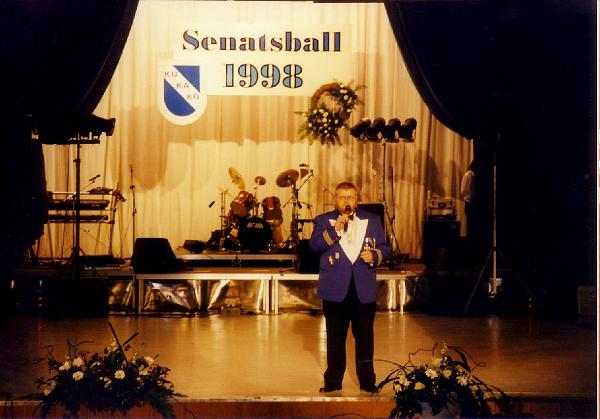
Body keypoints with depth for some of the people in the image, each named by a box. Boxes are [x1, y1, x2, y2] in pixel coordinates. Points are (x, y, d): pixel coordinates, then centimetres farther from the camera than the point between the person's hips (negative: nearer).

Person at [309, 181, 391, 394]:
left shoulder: (373, 220, 10)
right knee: (335, 337, 7)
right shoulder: (323, 221, 5)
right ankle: (333, 381, 17)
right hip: (335, 289, -1)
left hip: (364, 289, 1)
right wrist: (334, 229, -19)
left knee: (365, 337, 6)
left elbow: (384, 247, 12)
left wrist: (375, 255, -9)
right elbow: (314, 245, -9)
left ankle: (367, 380, 15)